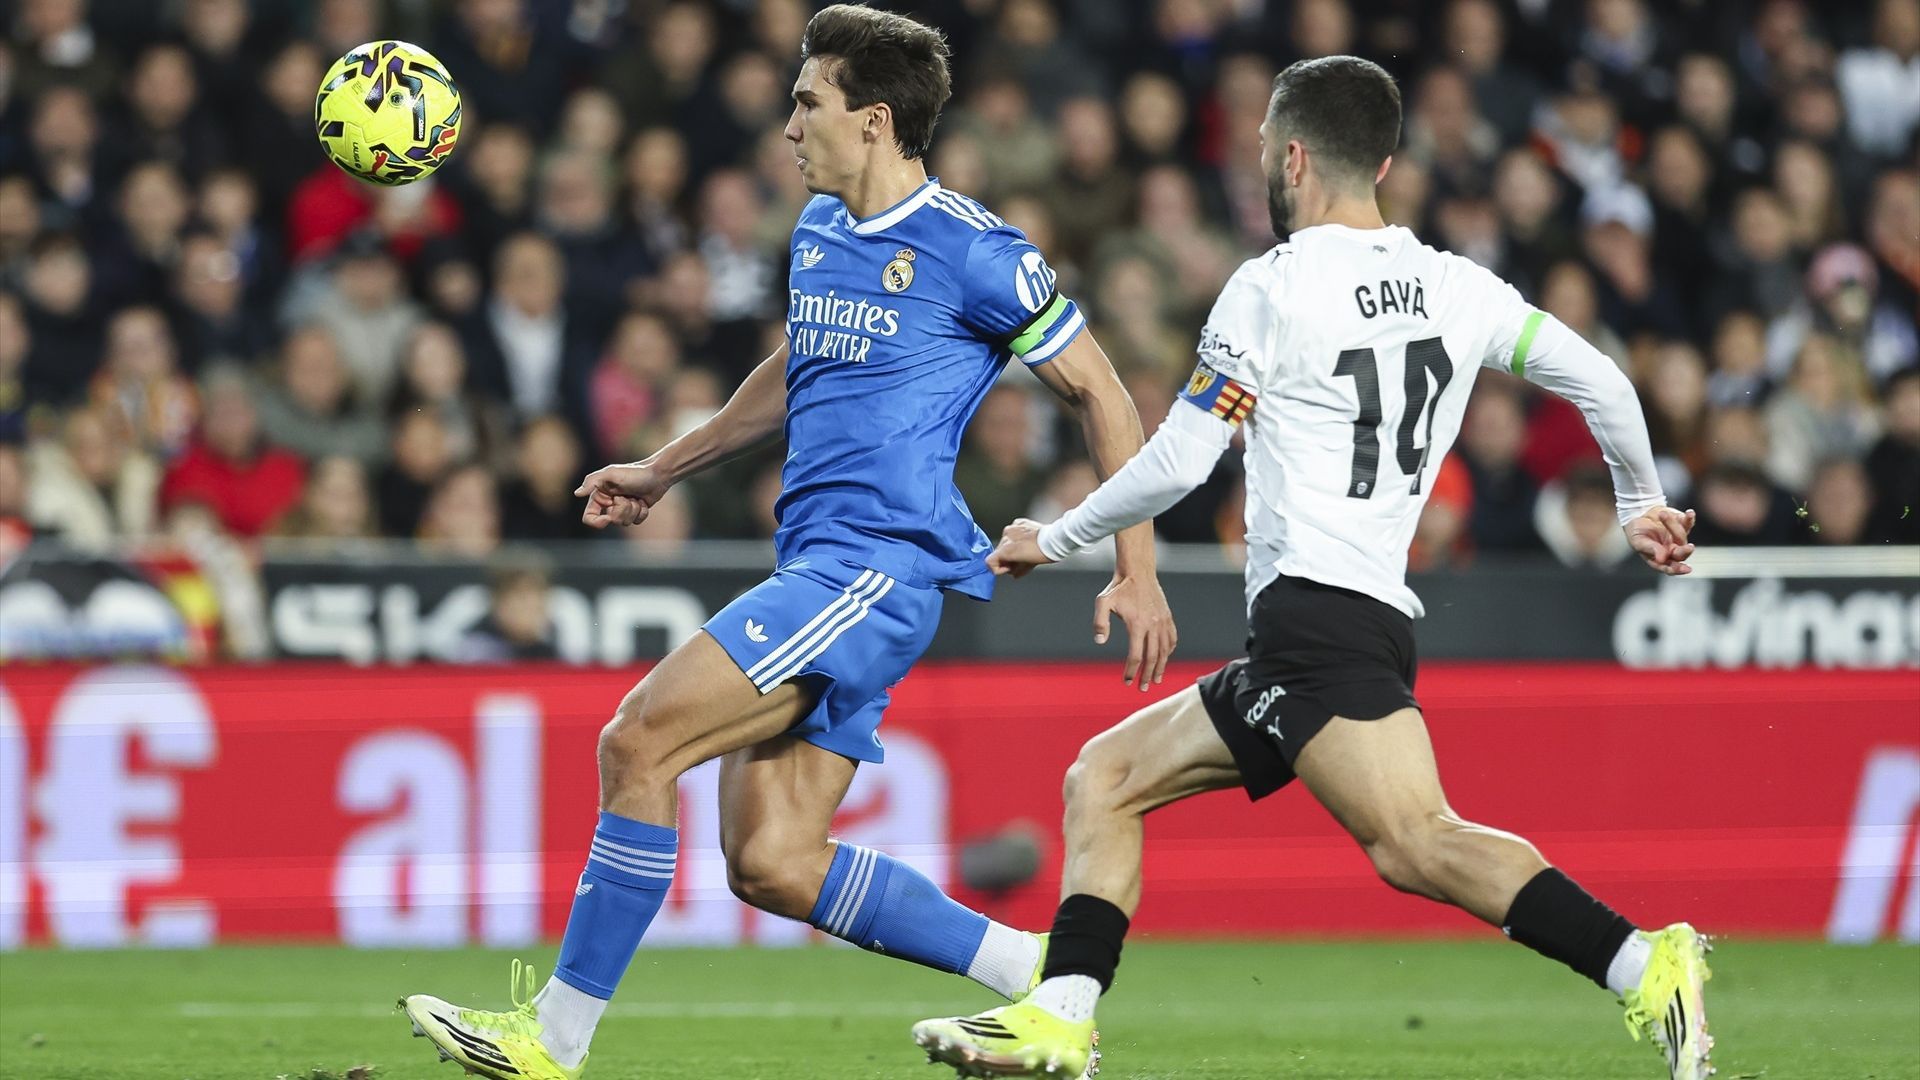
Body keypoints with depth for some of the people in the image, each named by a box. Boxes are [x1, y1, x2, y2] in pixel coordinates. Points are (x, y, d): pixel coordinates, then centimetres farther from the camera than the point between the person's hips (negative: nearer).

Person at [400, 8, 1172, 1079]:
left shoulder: (973, 253, -8)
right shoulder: (820, 229, 16)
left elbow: (1101, 394, -1)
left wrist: (1138, 572, -4)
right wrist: (665, 469, 38)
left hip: (879, 567, -9)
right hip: (817, 569, 9)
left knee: (641, 740, -16)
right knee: (772, 863, 1)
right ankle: (1040, 977, 10)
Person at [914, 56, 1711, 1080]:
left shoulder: (1271, 289, -4)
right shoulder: (1454, 287, 13)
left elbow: (1176, 464, -3)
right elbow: (1598, 379, 13)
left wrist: (1052, 539, 12)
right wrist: (1642, 504, 30)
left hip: (1316, 611, -9)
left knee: (1414, 842, -26)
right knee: (1104, 776, 16)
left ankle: (1644, 967, -40)